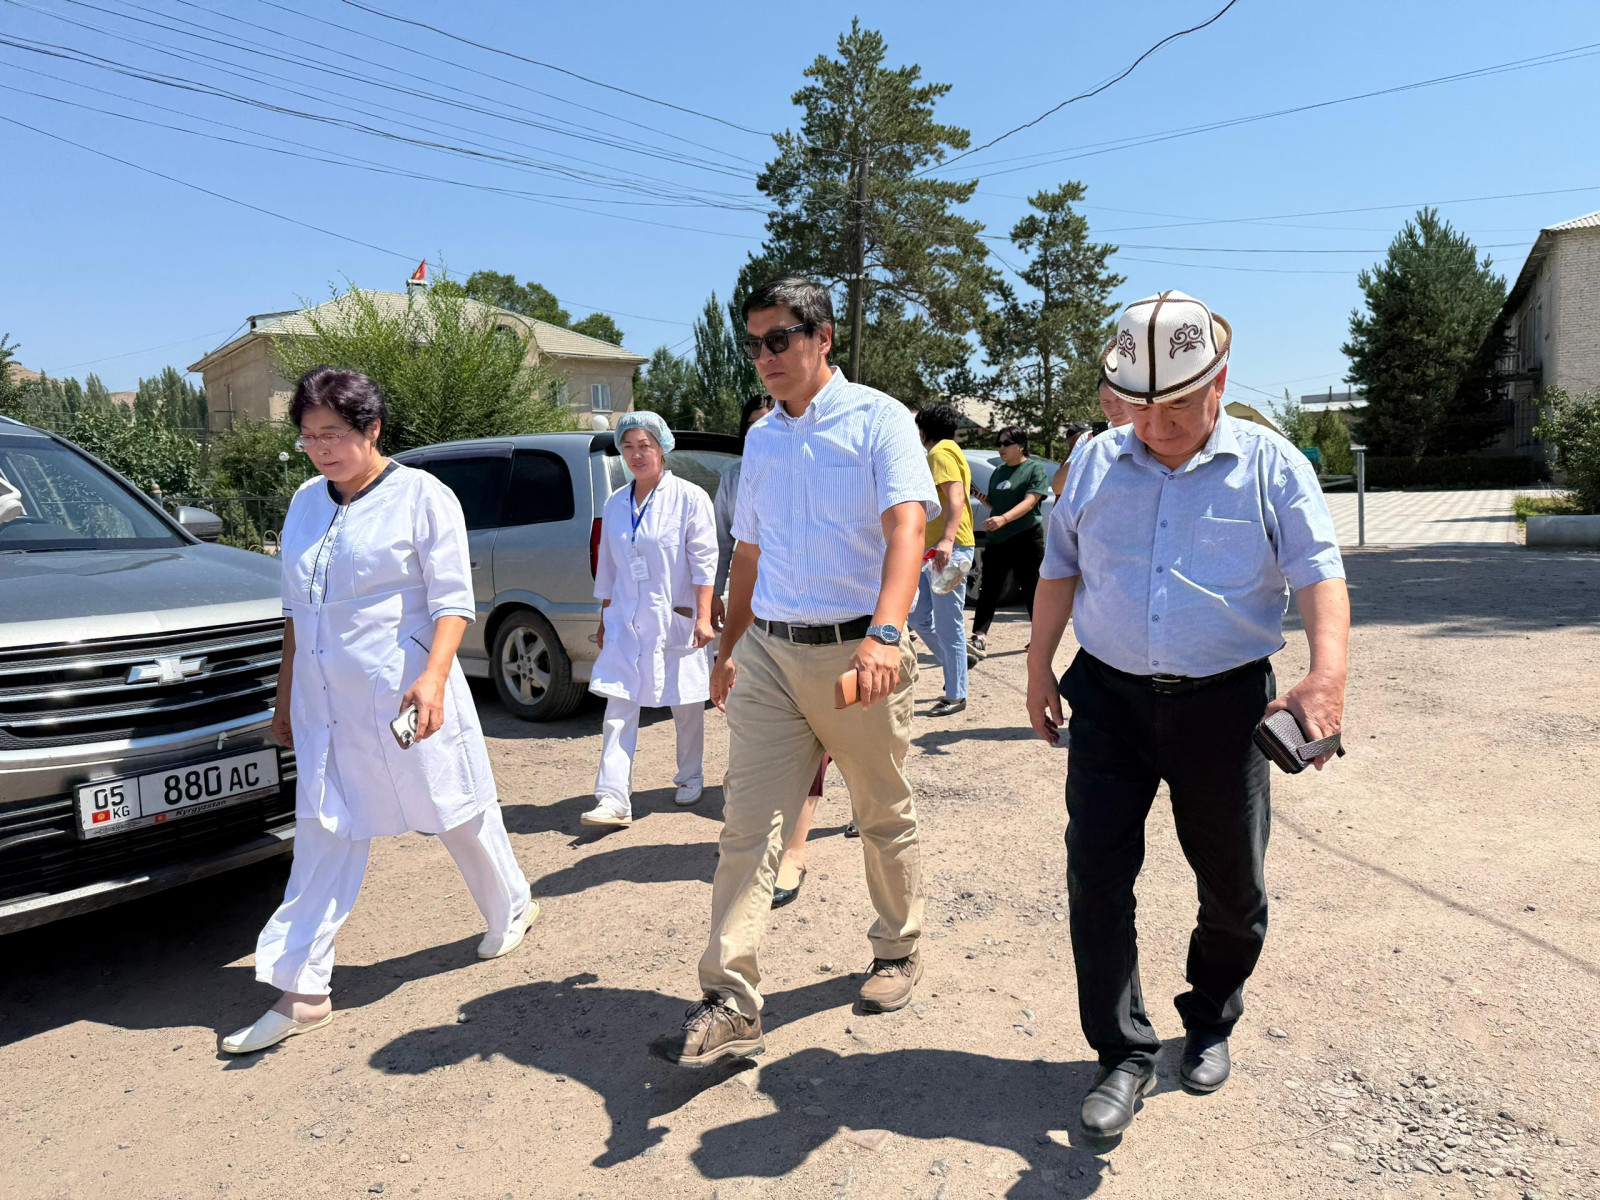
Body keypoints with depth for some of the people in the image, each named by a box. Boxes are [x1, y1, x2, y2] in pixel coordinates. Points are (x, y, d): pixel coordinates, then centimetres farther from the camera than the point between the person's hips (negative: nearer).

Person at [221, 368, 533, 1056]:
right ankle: (301, 991, 10)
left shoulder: (422, 497, -7)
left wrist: (434, 677, -25)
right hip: (325, 707, 5)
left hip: (405, 696, -5)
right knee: (323, 838, 4)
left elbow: (453, 600, -11)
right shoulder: (306, 504, 12)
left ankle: (510, 909, 34)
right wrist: (285, 696, 16)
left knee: (460, 813, 9)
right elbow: (296, 610, 18)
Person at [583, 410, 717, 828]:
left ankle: (690, 779, 30)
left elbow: (703, 561, -8)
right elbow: (608, 568, 15)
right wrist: (605, 619, 15)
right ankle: (613, 799, -5)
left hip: (676, 620, -4)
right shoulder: (615, 504, 10)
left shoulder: (689, 498, -5)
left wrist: (703, 618, -14)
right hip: (626, 621, 4)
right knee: (619, 707, -5)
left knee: (686, 707, 9)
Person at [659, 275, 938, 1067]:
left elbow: (906, 528, -20)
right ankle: (730, 1003, 3)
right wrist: (730, 648, 21)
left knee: (885, 819, 13)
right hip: (768, 652, 5)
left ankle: (898, 952, 35)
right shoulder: (761, 439, 13)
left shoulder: (878, 420, -5)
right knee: (747, 828, -2)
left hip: (856, 652, -4)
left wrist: (885, 632, -35)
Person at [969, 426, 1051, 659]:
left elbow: (1030, 502, -16)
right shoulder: (998, 472, 17)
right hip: (996, 541, 6)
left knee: (1031, 589, 5)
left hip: (1027, 539, -6)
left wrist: (1003, 519, -30)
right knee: (990, 589, -4)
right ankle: (980, 639, -11)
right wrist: (984, 500, 2)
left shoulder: (1035, 469, -3)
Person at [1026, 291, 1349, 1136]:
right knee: (1095, 875, -5)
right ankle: (1124, 1055, 10)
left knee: (1232, 887, 11)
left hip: (1224, 706, -1)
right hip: (1110, 699, 1)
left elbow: (1318, 573, -10)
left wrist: (1327, 673, -27)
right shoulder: (1096, 462, 5)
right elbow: (1060, 568, 12)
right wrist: (1039, 670, 10)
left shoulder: (1270, 465, -2)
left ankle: (1209, 1023, 38)